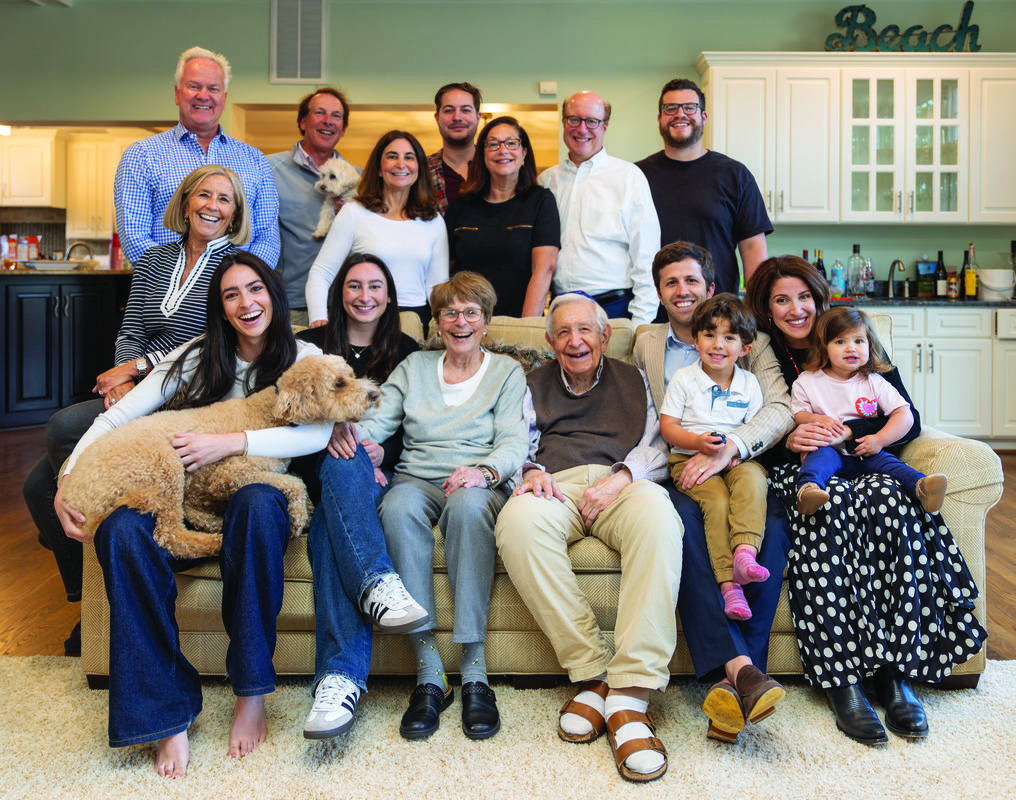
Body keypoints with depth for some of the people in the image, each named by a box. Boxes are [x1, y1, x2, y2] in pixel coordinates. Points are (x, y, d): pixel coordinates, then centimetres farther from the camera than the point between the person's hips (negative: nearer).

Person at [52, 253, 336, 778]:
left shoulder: (302, 359, 6)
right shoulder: (196, 358, 10)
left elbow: (319, 433, -13)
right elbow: (118, 416, 4)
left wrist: (231, 443, -21)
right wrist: (67, 482, -10)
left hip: (257, 508, -2)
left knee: (257, 501, -39)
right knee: (121, 528, -30)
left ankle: (251, 693, -28)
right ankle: (168, 712, -24)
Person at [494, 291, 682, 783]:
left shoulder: (633, 381, 29)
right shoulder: (535, 385, 31)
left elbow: (656, 447, 16)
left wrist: (621, 478, -5)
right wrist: (531, 472, -5)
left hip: (620, 482, 0)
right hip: (554, 486, 1)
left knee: (657, 513, -39)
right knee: (518, 520, -38)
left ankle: (629, 695, -42)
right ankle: (593, 673, -32)